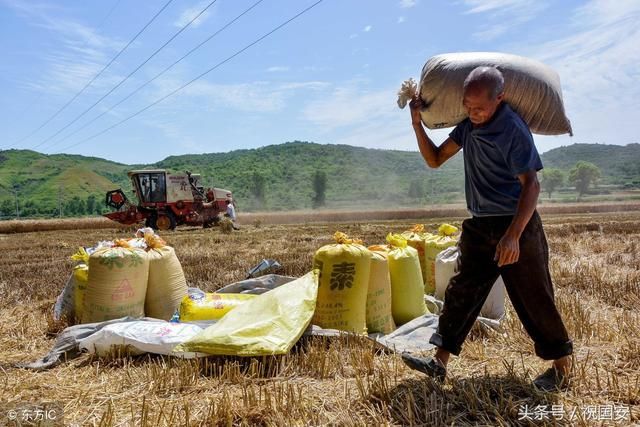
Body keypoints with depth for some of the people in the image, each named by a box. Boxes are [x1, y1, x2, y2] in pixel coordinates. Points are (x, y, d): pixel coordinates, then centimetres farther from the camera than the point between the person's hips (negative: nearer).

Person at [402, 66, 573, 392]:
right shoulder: (468, 125, 7)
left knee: (533, 298, 3)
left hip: (516, 226, -7)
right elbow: (435, 159, 12)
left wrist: (513, 236, -33)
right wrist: (417, 123, -1)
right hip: (479, 227, 7)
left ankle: (562, 364, 22)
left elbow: (531, 185, -22)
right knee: (460, 291, 4)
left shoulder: (512, 130, -17)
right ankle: (439, 363, 10)